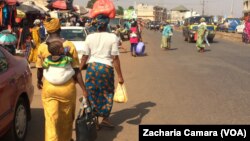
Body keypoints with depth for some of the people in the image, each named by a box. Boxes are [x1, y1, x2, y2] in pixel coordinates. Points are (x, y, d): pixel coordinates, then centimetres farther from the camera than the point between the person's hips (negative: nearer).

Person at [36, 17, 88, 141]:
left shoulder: (42, 47, -4)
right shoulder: (69, 45, -8)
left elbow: (40, 68, 6)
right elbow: (76, 69, -9)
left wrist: (39, 81, 26)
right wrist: (83, 89, -4)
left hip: (48, 87, 1)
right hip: (67, 87, 0)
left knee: (51, 119, 6)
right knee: (66, 118, 19)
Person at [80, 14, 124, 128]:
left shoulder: (90, 37, 1)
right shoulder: (112, 37, -7)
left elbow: (85, 56, 1)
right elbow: (115, 58, -9)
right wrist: (120, 76, -4)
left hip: (91, 67, 2)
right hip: (106, 68, -2)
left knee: (92, 93, 13)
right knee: (107, 93, 17)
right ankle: (105, 118, 23)